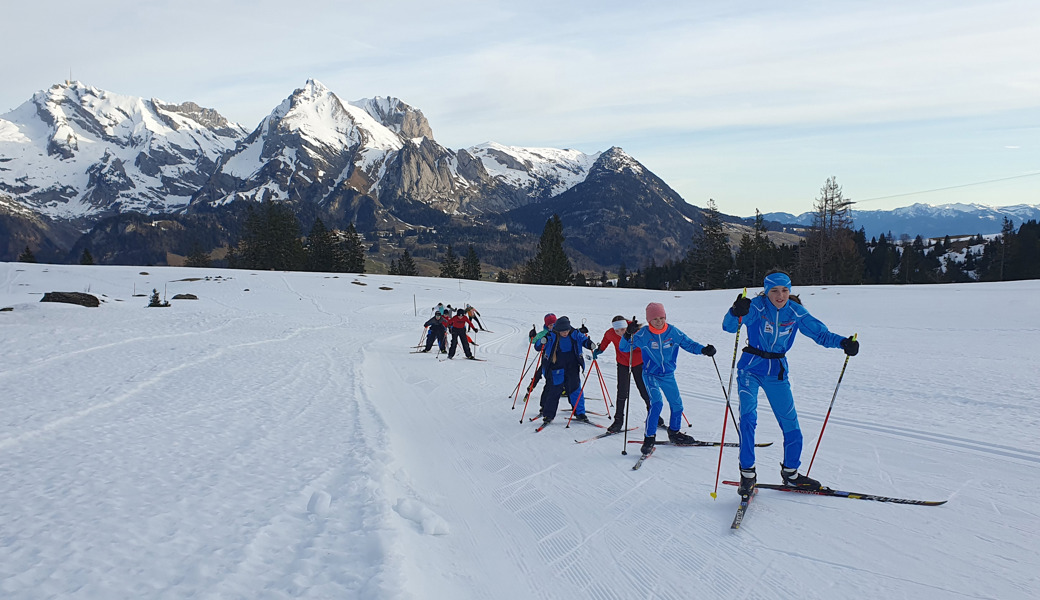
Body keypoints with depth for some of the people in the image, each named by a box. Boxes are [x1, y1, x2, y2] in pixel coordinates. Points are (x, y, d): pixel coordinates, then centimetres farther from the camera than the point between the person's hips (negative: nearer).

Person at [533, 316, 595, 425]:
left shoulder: (575, 334, -5)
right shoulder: (551, 336, -11)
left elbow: (584, 340, 9)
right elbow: (537, 347, -9)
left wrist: (590, 344, -12)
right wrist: (541, 342, -31)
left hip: (572, 366, 2)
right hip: (556, 367, -2)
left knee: (575, 388, 5)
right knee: (554, 390, -1)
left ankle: (580, 413, 17)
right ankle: (548, 415, 9)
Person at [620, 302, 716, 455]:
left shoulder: (673, 332, -8)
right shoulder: (643, 334, -14)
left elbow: (688, 344, 1)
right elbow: (623, 348, -11)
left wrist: (704, 350, -16)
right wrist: (628, 334, -30)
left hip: (668, 375, 4)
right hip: (650, 375, -4)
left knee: (677, 404, 10)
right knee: (657, 403, -22)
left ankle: (674, 433, 35)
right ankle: (649, 438, -10)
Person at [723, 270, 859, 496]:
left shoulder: (796, 312, -5)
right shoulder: (756, 306, -16)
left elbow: (820, 333, 1)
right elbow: (729, 326, -29)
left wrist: (843, 342, -18)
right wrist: (736, 312, -52)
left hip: (777, 372, 4)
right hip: (751, 368, -4)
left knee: (790, 424, 6)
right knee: (748, 416, -20)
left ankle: (791, 473, 27)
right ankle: (747, 474, -9)